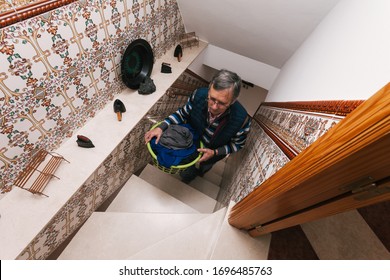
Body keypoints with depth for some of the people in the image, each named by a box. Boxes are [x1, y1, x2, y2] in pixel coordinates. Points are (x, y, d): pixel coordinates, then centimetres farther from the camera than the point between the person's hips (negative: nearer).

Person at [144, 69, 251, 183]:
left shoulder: (242, 120, -41)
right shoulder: (199, 94, -36)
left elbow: (237, 144, -19)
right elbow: (183, 113, -16)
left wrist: (215, 152, -30)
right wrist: (161, 127, -28)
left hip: (216, 151, -1)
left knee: (204, 166, 35)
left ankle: (200, 170, 72)